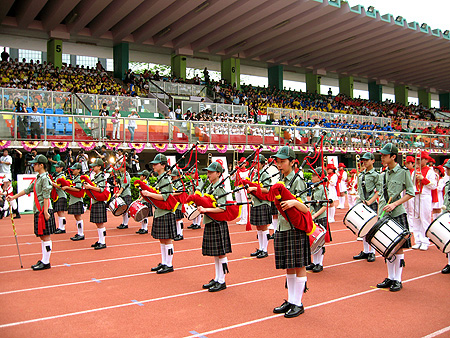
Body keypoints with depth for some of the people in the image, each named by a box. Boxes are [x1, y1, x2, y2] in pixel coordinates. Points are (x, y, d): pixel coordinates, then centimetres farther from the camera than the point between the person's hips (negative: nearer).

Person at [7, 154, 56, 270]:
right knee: (42, 236, 13)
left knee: (46, 236, -4)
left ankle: (46, 263, 2)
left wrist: (45, 211, -20)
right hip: (38, 210, 9)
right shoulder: (38, 178, 16)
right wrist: (13, 197, 24)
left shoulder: (45, 178, -12)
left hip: (44, 210, -9)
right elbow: (28, 189, 23)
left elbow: (46, 196, -17)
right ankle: (44, 260, 20)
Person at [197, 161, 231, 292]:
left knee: (221, 254, 0)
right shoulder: (209, 188, 13)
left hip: (218, 224, -9)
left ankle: (222, 282, 9)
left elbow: (222, 208, -20)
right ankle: (216, 279, 26)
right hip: (209, 224, 9)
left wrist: (206, 210, -23)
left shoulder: (219, 189, -13)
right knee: (215, 254, 16)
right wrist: (201, 209, 4)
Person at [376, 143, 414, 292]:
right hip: (384, 215, 6)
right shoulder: (382, 175, 12)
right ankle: (390, 278, 21)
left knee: (398, 247, 0)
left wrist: (395, 204, -16)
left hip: (398, 214, -5)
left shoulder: (403, 172, -5)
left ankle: (398, 280, 9)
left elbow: (411, 193, -6)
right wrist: (379, 213, 10)